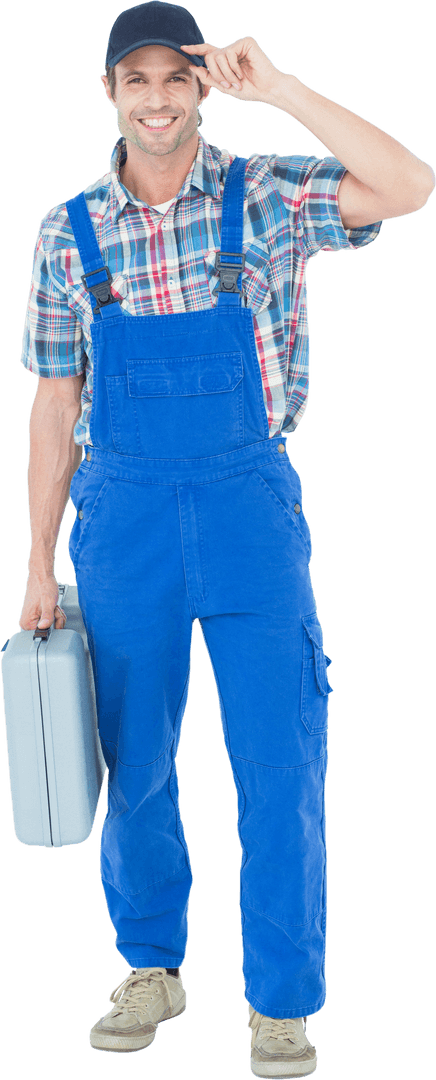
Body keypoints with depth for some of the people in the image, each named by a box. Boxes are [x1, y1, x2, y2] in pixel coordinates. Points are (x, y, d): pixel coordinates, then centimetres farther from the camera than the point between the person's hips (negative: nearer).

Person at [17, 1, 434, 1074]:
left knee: (282, 765, -1)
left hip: (249, 501, -2)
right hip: (122, 509, 2)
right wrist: (40, 564, 6)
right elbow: (54, 405, 8)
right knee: (134, 762, 11)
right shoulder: (69, 232, 4)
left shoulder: (266, 198, -1)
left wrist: (279, 89, -19)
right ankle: (152, 967, 31)